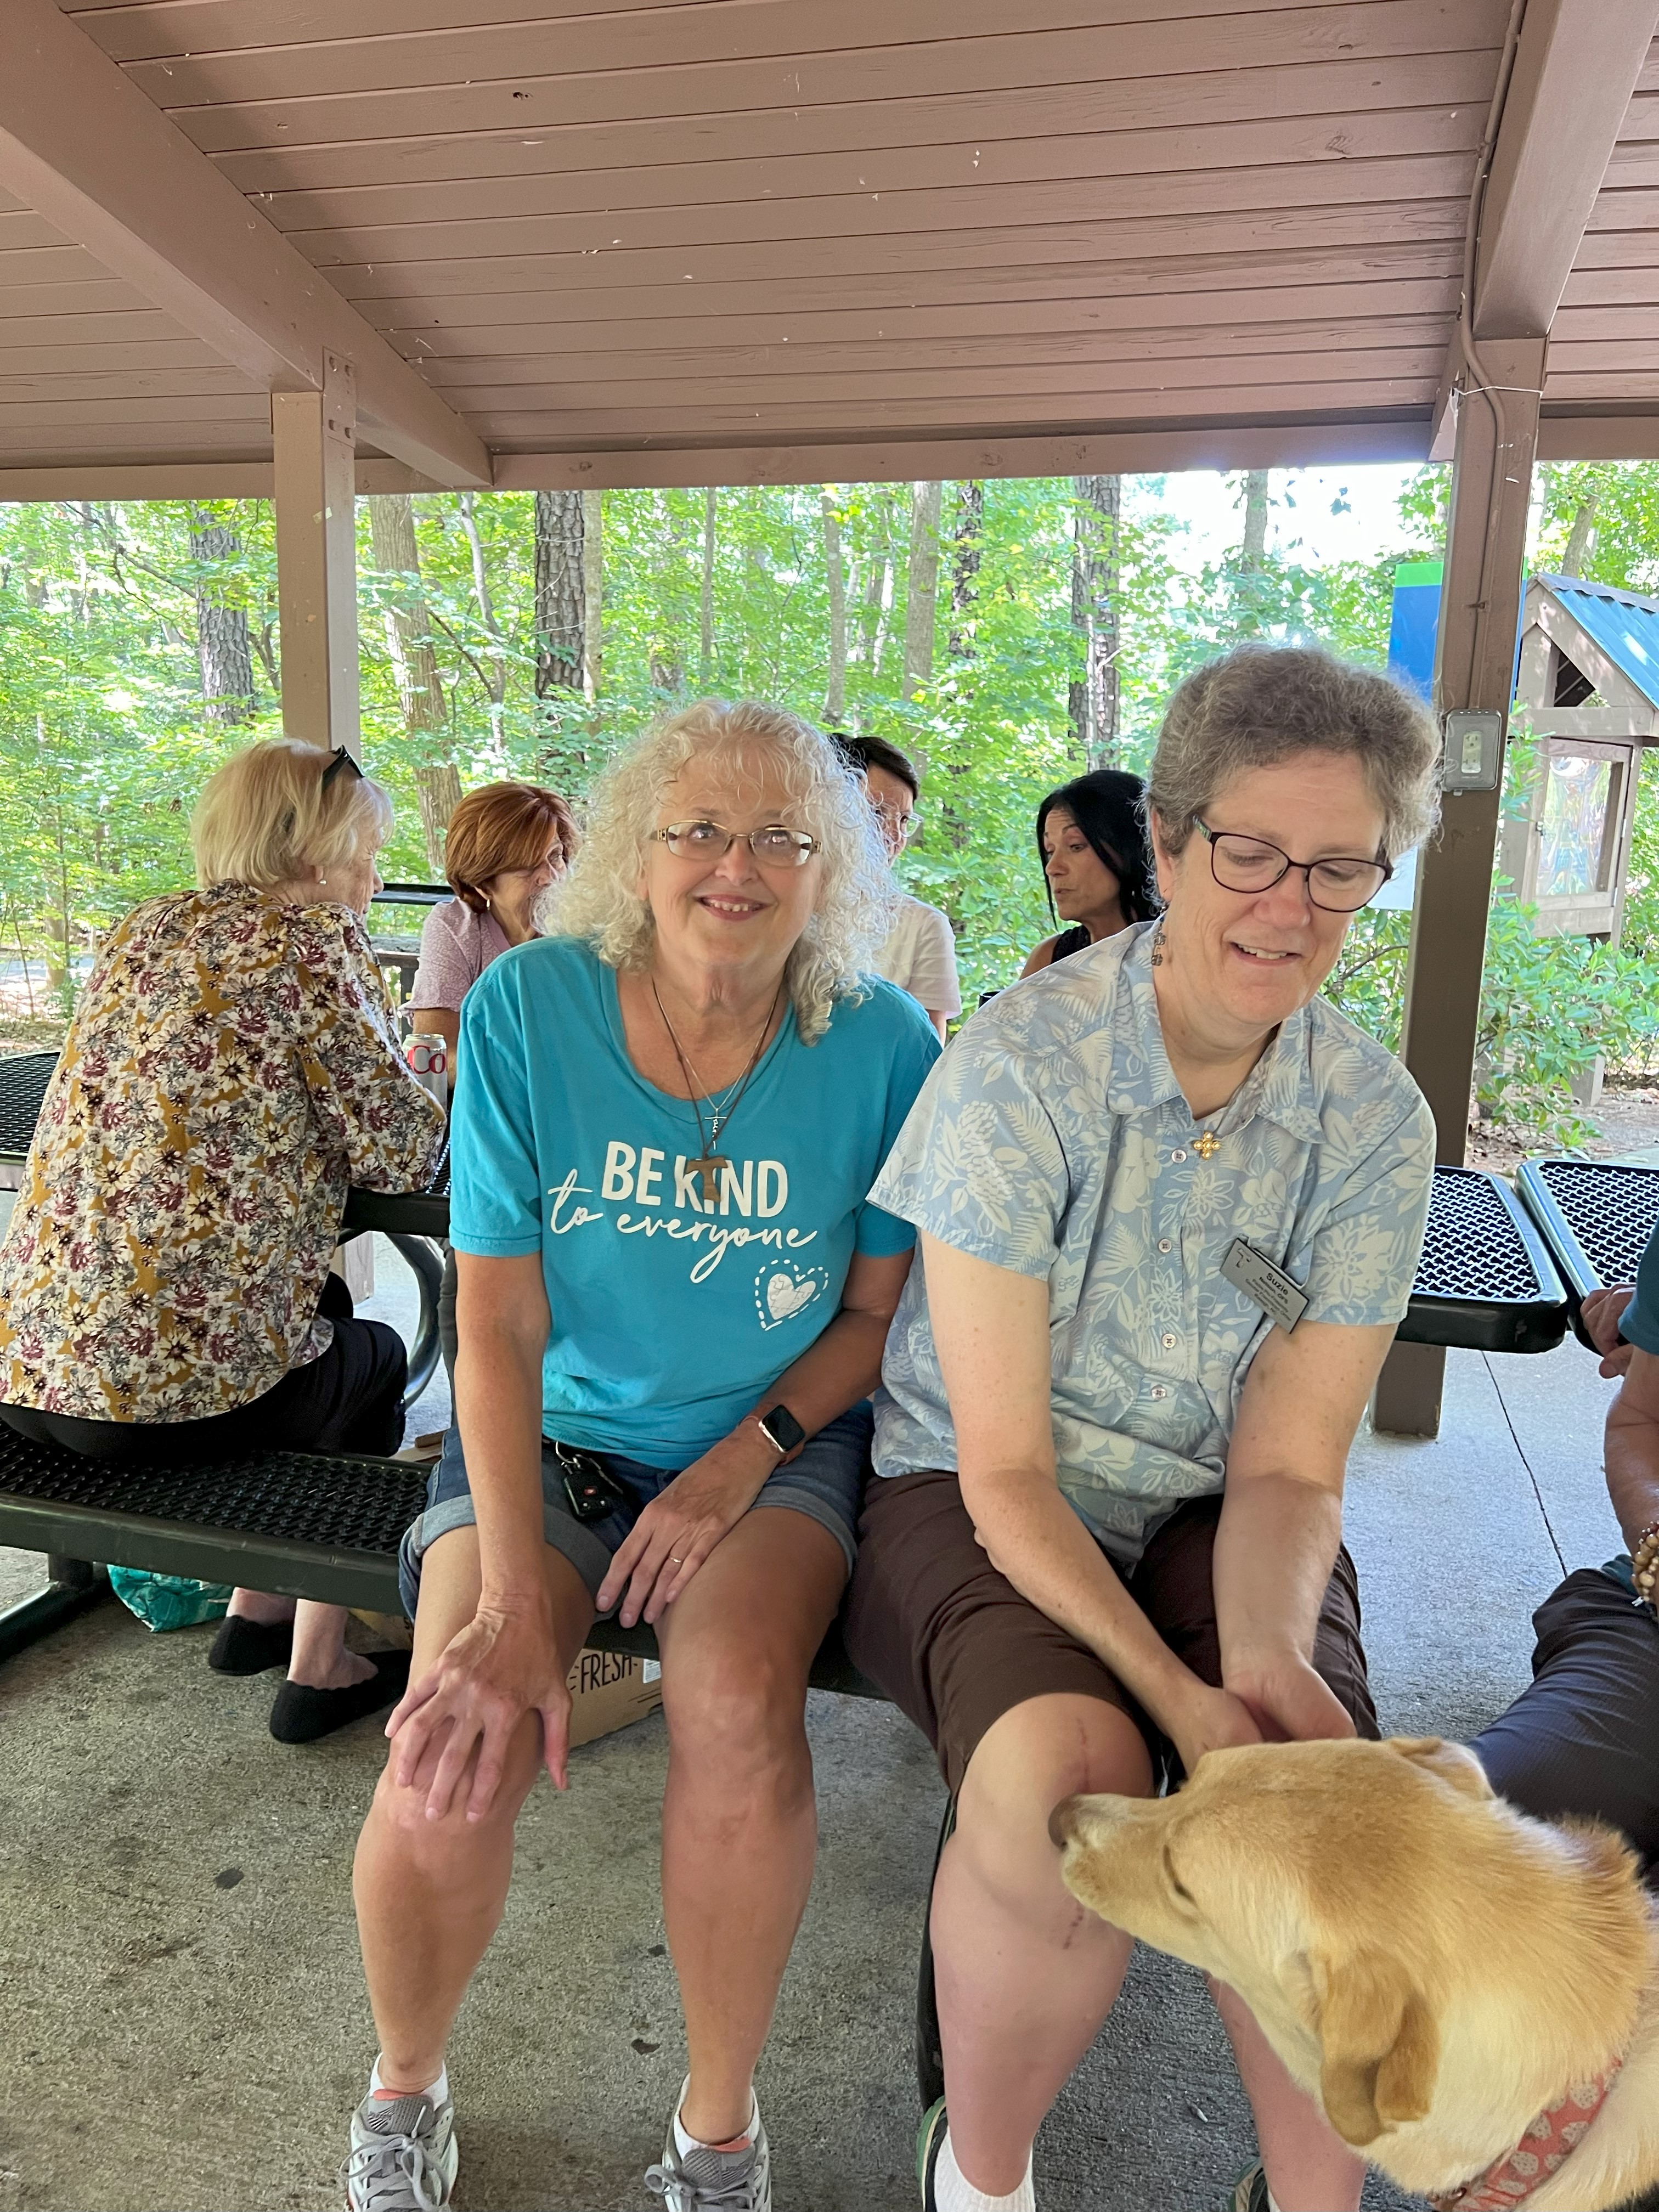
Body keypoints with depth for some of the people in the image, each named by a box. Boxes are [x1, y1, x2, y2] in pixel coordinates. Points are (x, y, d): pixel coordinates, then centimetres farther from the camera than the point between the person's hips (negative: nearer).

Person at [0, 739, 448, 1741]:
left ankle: (258, 1605, 39)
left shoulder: (145, 929, 13)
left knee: (321, 1308, 32)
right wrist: (436, 1092, 12)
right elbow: (397, 1153, -9)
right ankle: (320, 1666, 26)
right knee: (376, 1361, 25)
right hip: (174, 1384, -7)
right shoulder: (315, 940, -8)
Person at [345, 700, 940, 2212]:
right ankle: (405, 2089, 16)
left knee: (739, 1712, -28)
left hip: (780, 1438, 0)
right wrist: (509, 1603, -19)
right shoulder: (528, 1008, -11)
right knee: (455, 1771, -21)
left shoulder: (882, 1047, -9)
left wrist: (742, 1462, -14)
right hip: (550, 1430, 1)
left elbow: (879, 1310, 1)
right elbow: (499, 1321, -11)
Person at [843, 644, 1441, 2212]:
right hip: (972, 1501, -3)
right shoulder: (1019, 1067, -17)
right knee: (1065, 1769, -31)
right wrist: (1179, 1693, -27)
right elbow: (1005, 1469, -17)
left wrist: (1268, 1652, -24)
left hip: (1209, 1516, 4)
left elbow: (1287, 1467, -4)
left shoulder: (1376, 1120, -5)